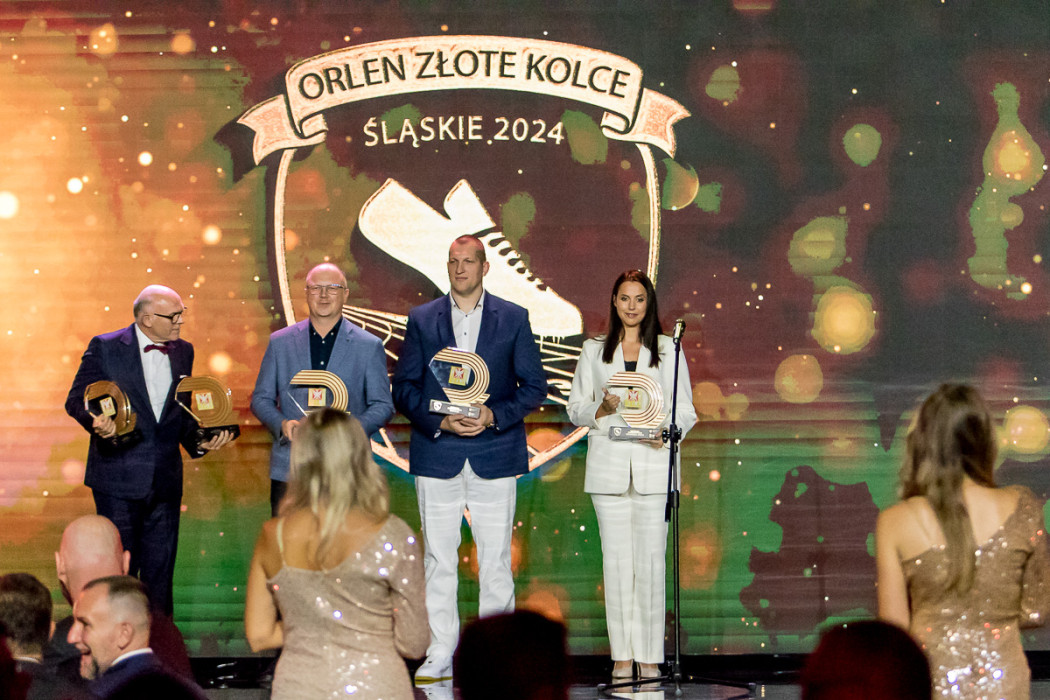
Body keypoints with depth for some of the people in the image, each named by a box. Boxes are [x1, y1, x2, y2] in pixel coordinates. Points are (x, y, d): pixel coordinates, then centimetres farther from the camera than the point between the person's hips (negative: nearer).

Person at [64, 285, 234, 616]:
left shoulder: (183, 352, 11)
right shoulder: (105, 347, -4)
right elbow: (76, 400, -3)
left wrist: (199, 440, 0)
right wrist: (96, 420, -24)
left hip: (166, 480, 5)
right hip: (119, 476, -5)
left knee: (160, 571, 7)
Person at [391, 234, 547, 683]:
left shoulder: (514, 319, 6)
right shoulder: (421, 319, 8)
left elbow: (534, 386, 5)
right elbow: (404, 388, 5)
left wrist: (494, 415, -11)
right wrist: (438, 421, -11)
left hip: (493, 456, -1)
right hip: (437, 456, 1)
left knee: (496, 561, 0)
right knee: (438, 561, 3)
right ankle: (440, 655, 9)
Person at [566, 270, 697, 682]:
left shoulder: (668, 350, 10)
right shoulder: (594, 350, 12)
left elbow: (686, 409, 7)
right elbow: (576, 407, 11)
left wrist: (666, 429, -13)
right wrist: (602, 407, -10)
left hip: (653, 460, -1)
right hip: (608, 464, 1)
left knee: (651, 559, -6)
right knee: (616, 559, -1)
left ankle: (649, 656, -2)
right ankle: (621, 656, 4)